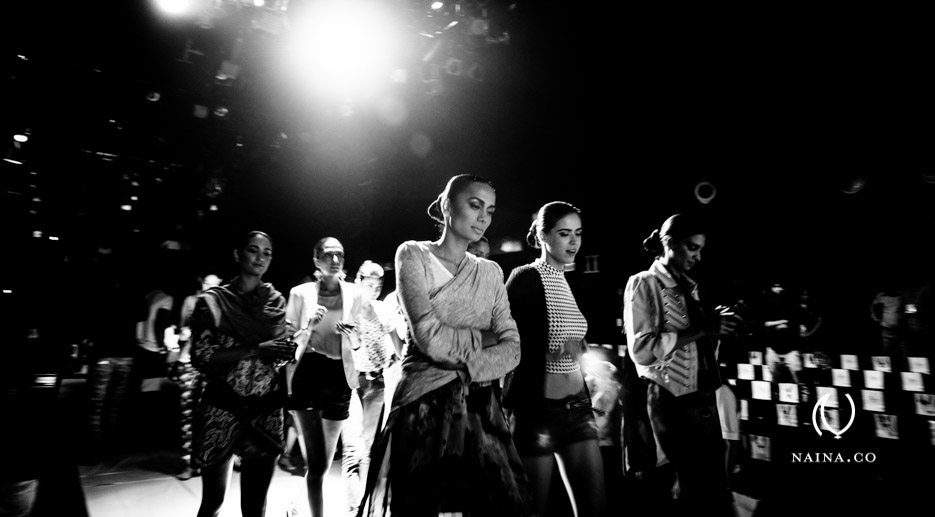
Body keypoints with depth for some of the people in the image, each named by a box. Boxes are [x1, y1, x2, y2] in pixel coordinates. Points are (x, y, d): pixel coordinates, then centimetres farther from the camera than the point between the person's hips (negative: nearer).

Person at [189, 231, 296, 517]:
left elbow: (284, 355, 9)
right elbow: (201, 356, -9)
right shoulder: (212, 301, -2)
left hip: (265, 412, 2)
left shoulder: (276, 302, 6)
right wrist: (256, 350, -16)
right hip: (222, 410, -2)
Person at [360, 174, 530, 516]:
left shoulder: (490, 272, 11)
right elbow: (430, 337, -15)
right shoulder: (414, 254, -2)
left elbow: (512, 348, 0)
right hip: (425, 409, -3)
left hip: (481, 411, 4)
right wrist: (482, 337, -3)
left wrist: (465, 366, -15)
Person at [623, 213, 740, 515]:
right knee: (702, 489, -1)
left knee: (714, 487, 10)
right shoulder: (643, 284, -8)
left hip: (704, 397, 7)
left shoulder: (689, 286, 16)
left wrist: (717, 326, 0)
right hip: (674, 402, -7)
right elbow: (641, 350, -18)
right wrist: (702, 329, -19)